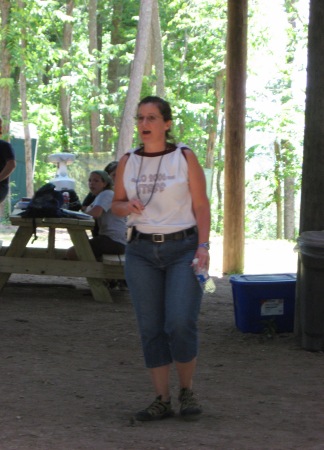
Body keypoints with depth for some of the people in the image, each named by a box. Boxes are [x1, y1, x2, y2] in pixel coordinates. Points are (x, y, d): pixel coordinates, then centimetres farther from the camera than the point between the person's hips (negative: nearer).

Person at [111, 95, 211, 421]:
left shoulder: (185, 158, -3)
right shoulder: (128, 162, 6)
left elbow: (201, 206, -3)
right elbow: (116, 204, 15)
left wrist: (203, 246, -14)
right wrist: (128, 206, -8)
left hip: (183, 249, -3)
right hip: (142, 251, 3)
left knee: (181, 324, -13)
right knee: (151, 329, 1)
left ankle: (187, 392, 8)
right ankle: (161, 400, 7)